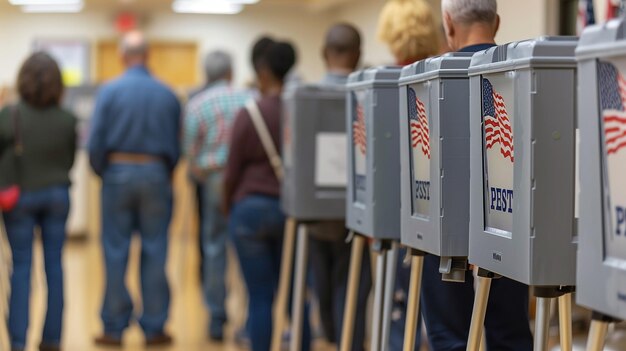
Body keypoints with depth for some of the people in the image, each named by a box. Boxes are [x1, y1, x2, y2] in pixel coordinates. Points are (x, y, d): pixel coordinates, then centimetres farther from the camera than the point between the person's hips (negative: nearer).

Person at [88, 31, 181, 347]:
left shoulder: (109, 91, -5)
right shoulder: (167, 95, 0)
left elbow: (95, 142, -7)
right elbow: (176, 145, 2)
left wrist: (101, 172, 9)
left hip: (118, 172, -1)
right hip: (156, 174, 1)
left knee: (116, 253, 5)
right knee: (154, 253, 5)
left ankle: (114, 328, 8)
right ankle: (154, 328, 8)